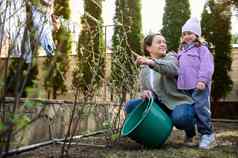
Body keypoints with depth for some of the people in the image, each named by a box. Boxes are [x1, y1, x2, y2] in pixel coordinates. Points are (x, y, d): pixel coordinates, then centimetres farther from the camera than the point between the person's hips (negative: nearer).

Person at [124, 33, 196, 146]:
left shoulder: (170, 57, -5)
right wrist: (146, 92, -19)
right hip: (159, 104, 5)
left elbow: (173, 69, -30)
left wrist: (152, 62, -46)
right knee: (130, 106, -8)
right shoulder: (144, 68, 10)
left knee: (180, 118, -37)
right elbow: (144, 87, 7)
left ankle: (190, 131, 1)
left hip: (180, 102, -5)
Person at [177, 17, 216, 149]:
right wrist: (179, 82, 19)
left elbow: (206, 66, -10)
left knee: (200, 108, -13)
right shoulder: (181, 52, 25)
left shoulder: (202, 49, 3)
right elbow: (178, 68, 28)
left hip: (199, 86, -7)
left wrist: (202, 80, -21)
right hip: (184, 86, 7)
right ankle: (189, 135, 19)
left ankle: (207, 134, -1)